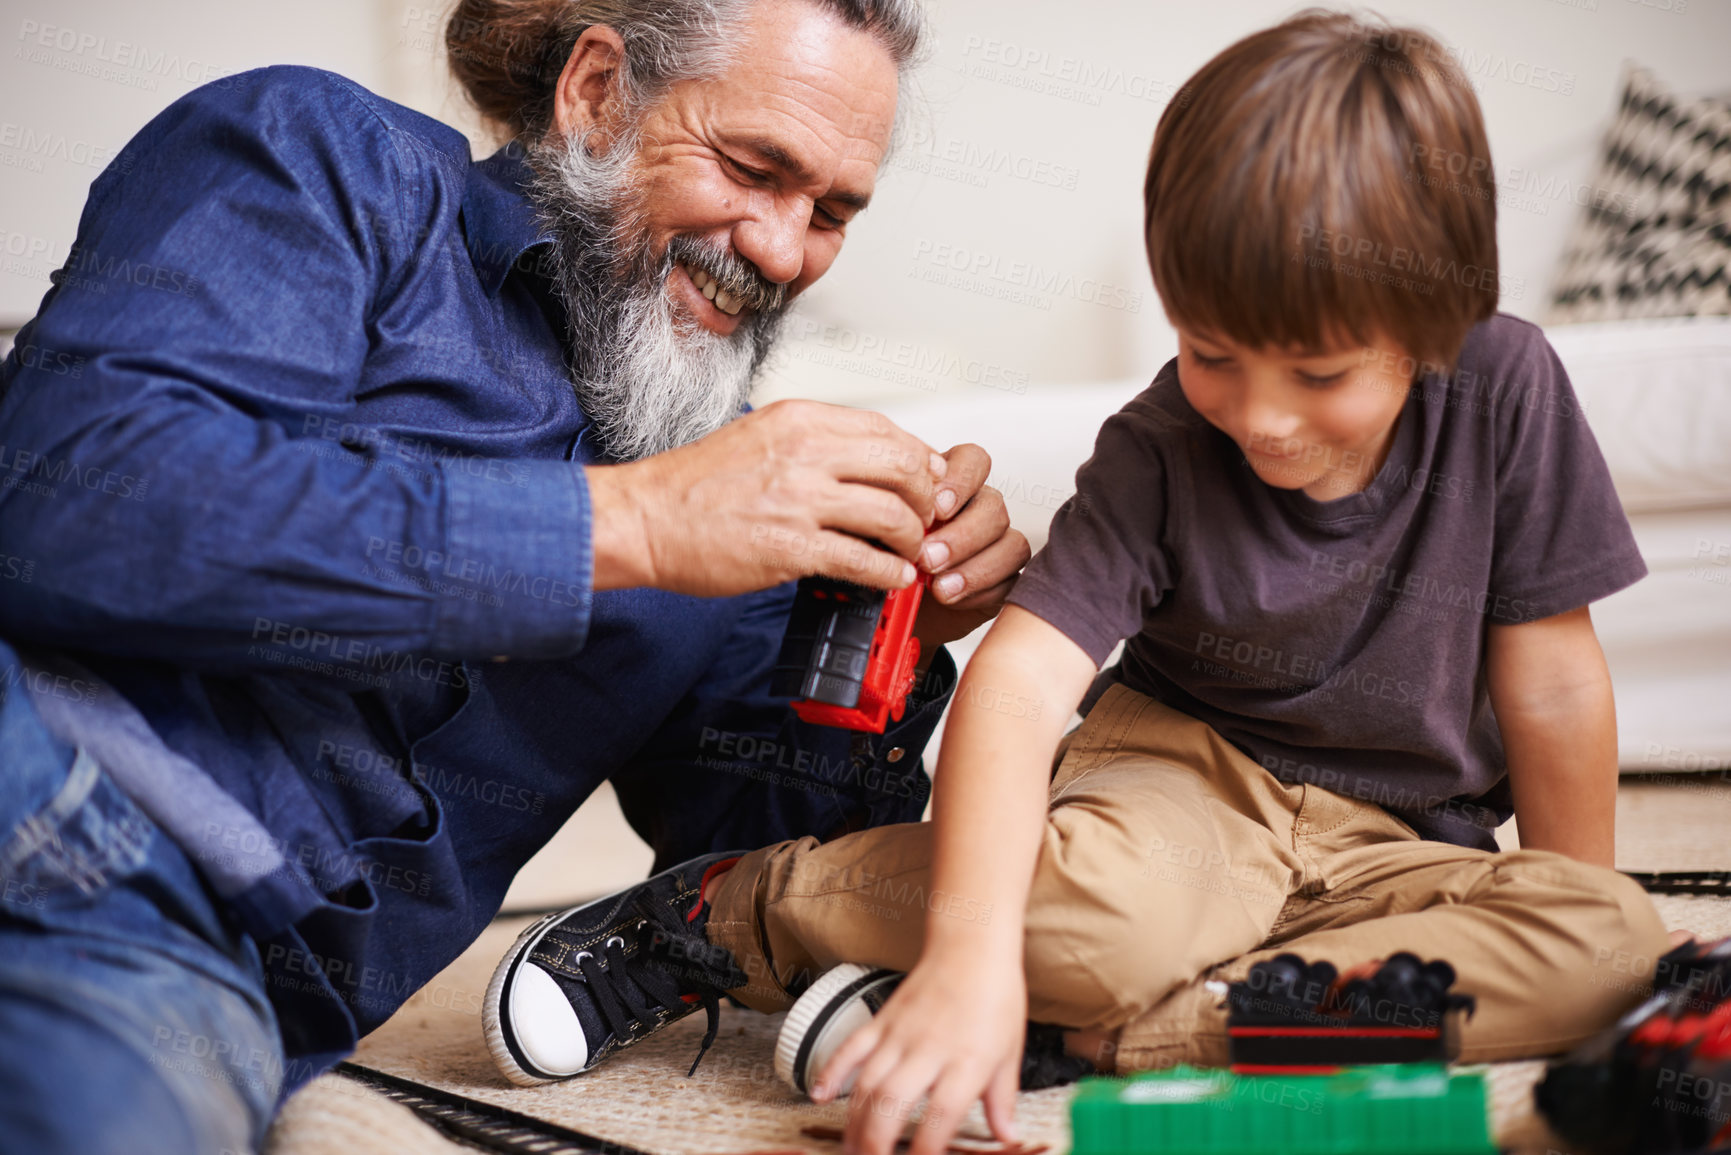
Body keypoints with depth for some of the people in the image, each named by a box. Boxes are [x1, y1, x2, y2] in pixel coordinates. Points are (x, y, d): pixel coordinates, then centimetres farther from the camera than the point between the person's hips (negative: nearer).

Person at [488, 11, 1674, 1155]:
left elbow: (1548, 684, -7)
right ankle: (728, 908, -12)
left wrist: (1569, 927, -1)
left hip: (1394, 845, 3)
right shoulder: (1160, 452, -17)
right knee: (1102, 907, -38)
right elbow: (1019, 679, -30)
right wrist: (972, 948, -45)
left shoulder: (1506, 389, -15)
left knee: (1615, 940, -28)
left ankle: (1084, 1037, -32)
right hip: (1187, 768, -3)